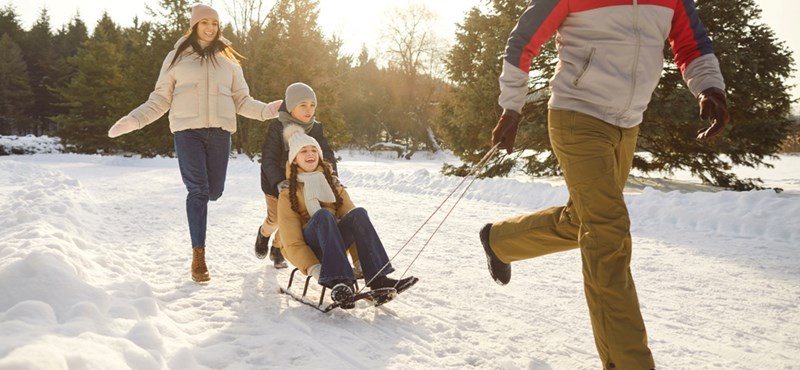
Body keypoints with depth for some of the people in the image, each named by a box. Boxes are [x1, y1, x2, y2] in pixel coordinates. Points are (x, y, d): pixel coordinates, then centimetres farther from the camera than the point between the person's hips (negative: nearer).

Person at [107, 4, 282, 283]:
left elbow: (242, 101, 13)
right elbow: (160, 100, 10)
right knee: (198, 190, -11)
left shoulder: (228, 60, 15)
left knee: (214, 191, 3)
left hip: (220, 130, 2)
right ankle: (198, 255, -4)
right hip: (187, 130, -2)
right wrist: (134, 119, -4)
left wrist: (268, 110, -3)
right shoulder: (177, 57, 9)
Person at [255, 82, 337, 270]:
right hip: (275, 182, -3)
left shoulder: (316, 129, -10)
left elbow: (327, 153, -13)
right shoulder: (277, 127, -23)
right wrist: (279, 182, -43)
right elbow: (268, 158, -29)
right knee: (275, 218, 2)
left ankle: (277, 247, 30)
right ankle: (264, 233, 40)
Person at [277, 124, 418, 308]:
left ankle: (377, 278, -39)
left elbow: (353, 219, 2)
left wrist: (361, 261, -14)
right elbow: (292, 242, -7)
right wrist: (313, 268, -25)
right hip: (309, 249, -3)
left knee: (358, 213, -25)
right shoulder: (288, 194, 3)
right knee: (323, 214, -33)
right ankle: (338, 281, -51)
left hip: (334, 243, 3)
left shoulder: (333, 184, 14)